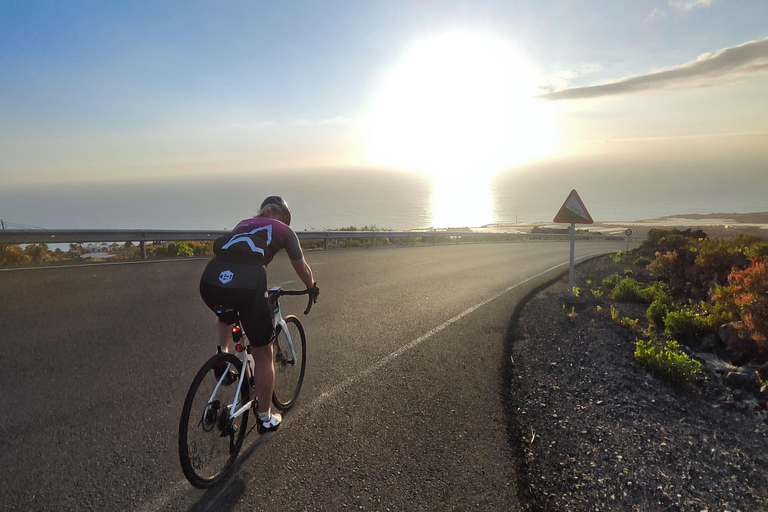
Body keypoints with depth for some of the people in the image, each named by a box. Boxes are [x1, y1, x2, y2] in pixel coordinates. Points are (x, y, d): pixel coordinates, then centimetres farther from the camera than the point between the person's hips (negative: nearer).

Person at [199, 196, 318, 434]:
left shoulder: (243, 224, 33)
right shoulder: (284, 230, 22)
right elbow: (303, 269, 31)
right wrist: (312, 288, 52)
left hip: (210, 281, 5)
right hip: (246, 285, -4)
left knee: (227, 309, 43)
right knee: (263, 355, 16)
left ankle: (223, 352, 23)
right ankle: (265, 419, 28)